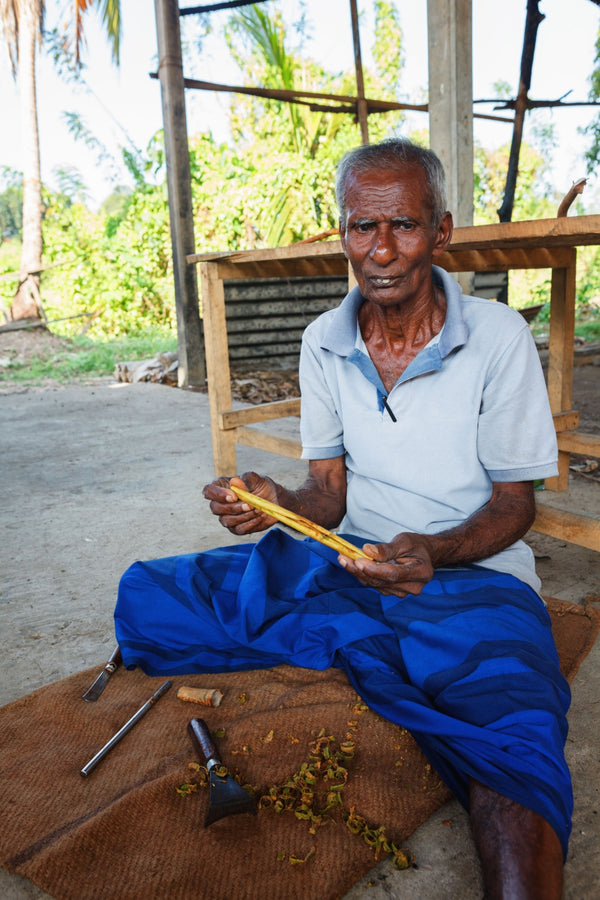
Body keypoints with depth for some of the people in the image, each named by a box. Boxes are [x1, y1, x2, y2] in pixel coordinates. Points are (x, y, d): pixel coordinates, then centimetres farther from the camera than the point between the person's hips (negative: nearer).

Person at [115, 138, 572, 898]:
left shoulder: (498, 337, -7)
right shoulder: (324, 343, 3)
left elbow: (513, 505, -4)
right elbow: (329, 495, 5)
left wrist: (434, 552, -25)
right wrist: (278, 503, -20)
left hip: (470, 574, -4)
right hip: (342, 563, 5)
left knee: (518, 759, -37)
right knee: (143, 597, -14)